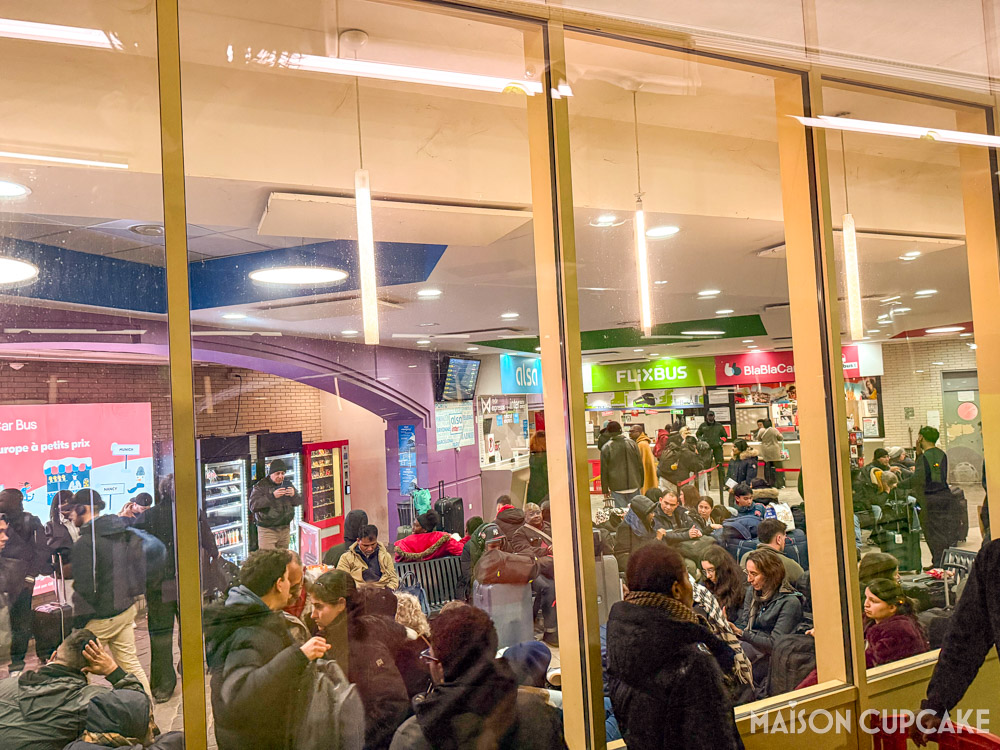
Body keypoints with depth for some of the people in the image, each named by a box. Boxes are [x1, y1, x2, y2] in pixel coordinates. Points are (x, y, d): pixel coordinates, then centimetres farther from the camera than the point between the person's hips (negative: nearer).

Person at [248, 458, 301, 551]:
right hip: (267, 530, -5)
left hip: (285, 529, 5)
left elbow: (299, 502, 9)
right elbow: (253, 506, -19)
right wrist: (272, 496, -28)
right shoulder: (261, 486, -8)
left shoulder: (287, 483, 8)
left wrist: (294, 494, -15)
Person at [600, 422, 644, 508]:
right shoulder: (632, 443, 2)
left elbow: (604, 470, -2)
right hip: (634, 485, 3)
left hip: (617, 487, -3)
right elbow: (640, 464, 7)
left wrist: (605, 489, 7)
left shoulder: (606, 448, -6)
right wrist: (640, 483, 18)